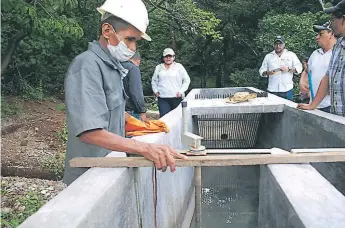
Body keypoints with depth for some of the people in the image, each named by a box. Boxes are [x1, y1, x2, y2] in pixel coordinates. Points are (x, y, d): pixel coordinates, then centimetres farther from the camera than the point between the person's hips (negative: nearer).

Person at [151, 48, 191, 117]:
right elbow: (154, 81, 24)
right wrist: (156, 91, 9)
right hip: (162, 98, 1)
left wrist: (181, 91, -2)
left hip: (176, 98, -1)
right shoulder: (158, 68, 14)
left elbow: (187, 80, 9)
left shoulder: (179, 67, 7)